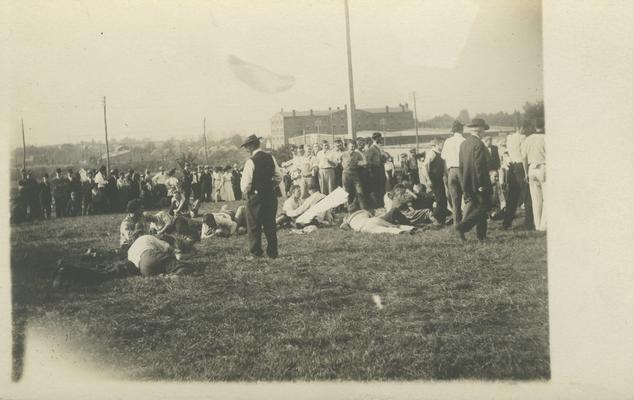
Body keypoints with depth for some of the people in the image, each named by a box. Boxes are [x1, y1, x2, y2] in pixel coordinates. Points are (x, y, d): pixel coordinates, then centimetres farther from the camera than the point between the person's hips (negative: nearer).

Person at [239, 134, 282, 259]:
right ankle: (272, 252, 17)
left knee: (254, 226, 5)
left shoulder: (251, 161, -16)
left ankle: (255, 253, 7)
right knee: (270, 225, 13)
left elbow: (246, 183, -16)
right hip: (271, 196, 6)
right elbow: (279, 177, 7)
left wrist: (245, 191, 3)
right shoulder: (271, 158, 2)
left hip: (255, 197, -6)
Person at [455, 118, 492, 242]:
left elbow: (461, 165, 12)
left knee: (477, 207, 13)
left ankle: (481, 235, 14)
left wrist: (464, 182, 16)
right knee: (483, 206, 1)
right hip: (478, 182, -8)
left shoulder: (463, 143, 8)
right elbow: (479, 165, -20)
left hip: (467, 183, 8)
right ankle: (463, 227, -10)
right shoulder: (478, 144, -16)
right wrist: (482, 184, -17)